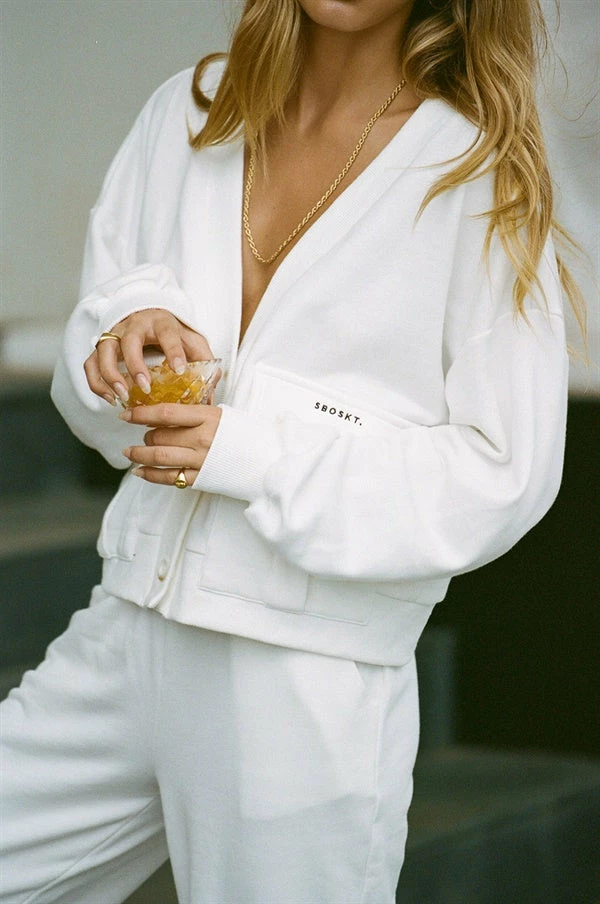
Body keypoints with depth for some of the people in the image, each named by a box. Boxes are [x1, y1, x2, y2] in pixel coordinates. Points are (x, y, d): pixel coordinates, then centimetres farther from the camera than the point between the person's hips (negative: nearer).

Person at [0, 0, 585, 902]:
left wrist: (253, 456, -18)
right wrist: (126, 331, -12)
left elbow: (506, 474, -10)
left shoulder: (481, 175, -8)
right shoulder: (187, 114, 8)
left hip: (313, 683, -5)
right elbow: (87, 400, 13)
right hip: (127, 636, 5)